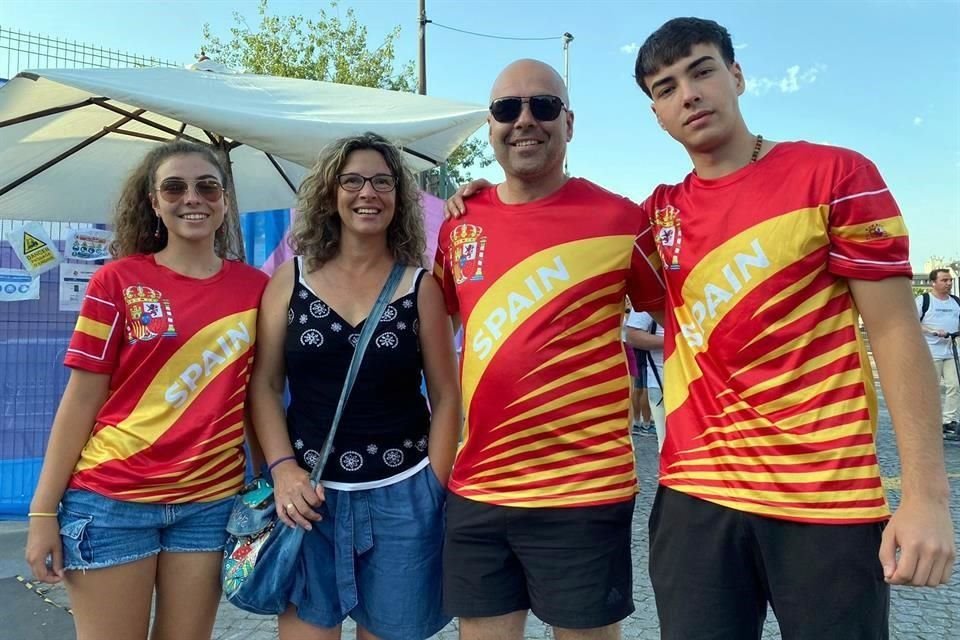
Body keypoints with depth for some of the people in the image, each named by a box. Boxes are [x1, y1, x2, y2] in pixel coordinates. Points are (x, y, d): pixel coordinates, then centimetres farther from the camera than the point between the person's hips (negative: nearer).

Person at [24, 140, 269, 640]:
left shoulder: (254, 288, 3)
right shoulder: (118, 280, -3)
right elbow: (81, 398, -2)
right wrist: (44, 509, -3)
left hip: (212, 500, 2)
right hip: (112, 497, -2)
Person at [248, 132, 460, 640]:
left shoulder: (420, 286, 0)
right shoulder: (291, 279, 2)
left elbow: (445, 396, 1)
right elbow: (264, 384, 3)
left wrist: (434, 489, -4)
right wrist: (283, 468, -8)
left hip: (401, 494, 0)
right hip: (308, 491, 1)